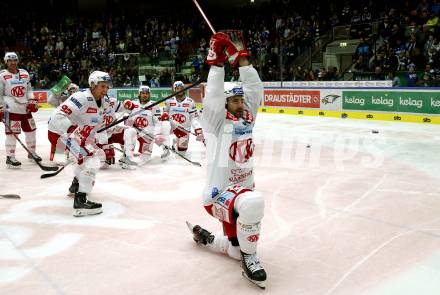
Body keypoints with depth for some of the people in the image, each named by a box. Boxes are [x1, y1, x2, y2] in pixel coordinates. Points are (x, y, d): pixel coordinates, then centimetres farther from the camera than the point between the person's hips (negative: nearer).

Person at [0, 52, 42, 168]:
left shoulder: (25, 73, 12)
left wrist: (32, 101, 6)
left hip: (25, 108, 6)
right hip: (11, 109, -6)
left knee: (31, 129, 11)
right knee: (12, 132, -8)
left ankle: (32, 152, 28)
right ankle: (10, 157, 1)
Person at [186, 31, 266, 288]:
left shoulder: (247, 118, 4)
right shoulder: (217, 122, -11)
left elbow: (255, 89, -3)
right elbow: (214, 96, -27)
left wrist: (242, 58, -7)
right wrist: (217, 61, -27)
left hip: (244, 189, 7)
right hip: (220, 193, -7)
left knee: (239, 250, 17)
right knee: (254, 203, -41)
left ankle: (205, 237, 43)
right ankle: (249, 258, -16)